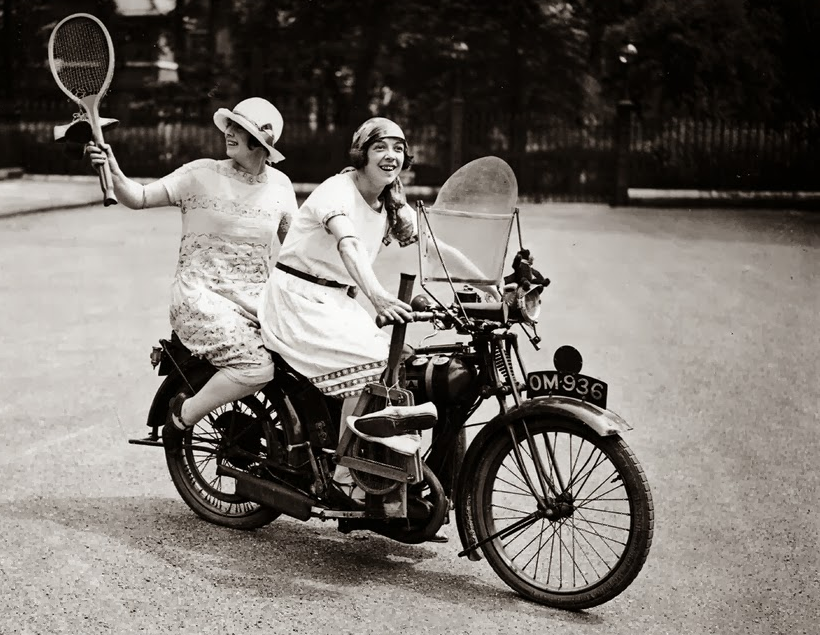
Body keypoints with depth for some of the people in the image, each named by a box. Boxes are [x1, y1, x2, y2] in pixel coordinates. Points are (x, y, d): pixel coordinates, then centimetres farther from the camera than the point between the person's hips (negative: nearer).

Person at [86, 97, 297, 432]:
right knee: (257, 367, -25)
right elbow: (138, 198, -6)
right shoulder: (201, 174, -3)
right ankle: (184, 413, -2)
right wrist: (114, 172, -25)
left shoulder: (280, 186, 9)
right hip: (202, 297, -5)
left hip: (256, 303, 5)